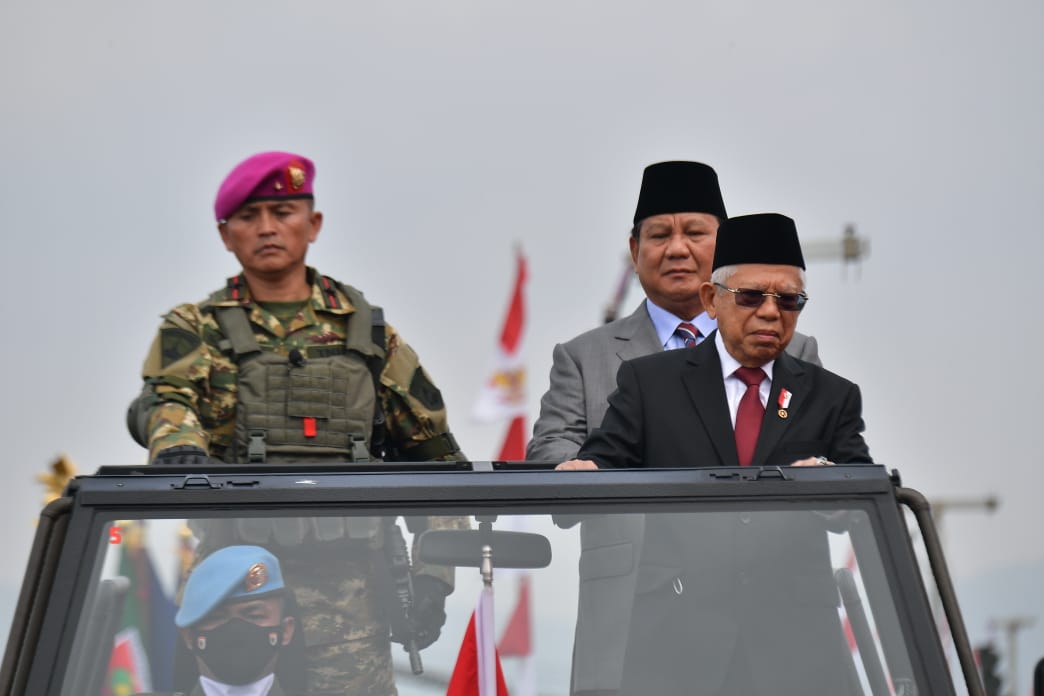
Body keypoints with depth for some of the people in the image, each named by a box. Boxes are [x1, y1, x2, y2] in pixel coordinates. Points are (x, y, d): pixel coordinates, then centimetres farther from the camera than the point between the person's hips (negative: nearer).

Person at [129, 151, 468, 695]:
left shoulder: (368, 334, 16)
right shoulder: (195, 331, 13)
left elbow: (434, 455, 17)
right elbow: (165, 400, -8)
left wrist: (432, 576, 7)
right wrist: (177, 445, -33)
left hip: (347, 588, 1)